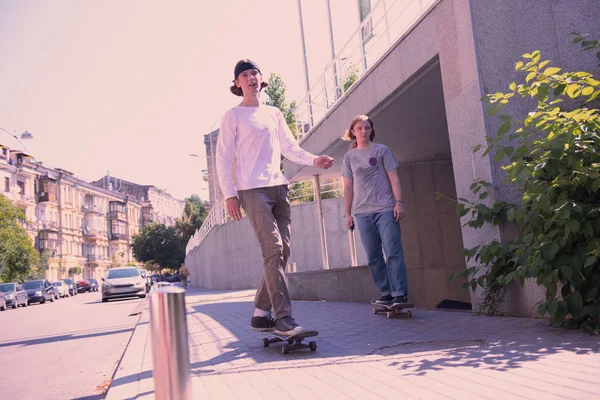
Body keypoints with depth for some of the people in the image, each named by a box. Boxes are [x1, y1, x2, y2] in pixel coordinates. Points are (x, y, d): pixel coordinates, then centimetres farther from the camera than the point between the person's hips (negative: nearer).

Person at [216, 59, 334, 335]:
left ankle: (261, 313, 12)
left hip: (278, 188, 6)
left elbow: (290, 148, 20)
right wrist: (229, 194, -9)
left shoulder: (274, 114, 21)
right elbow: (223, 158, 0)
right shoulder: (233, 116, 5)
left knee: (281, 251, 3)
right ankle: (282, 316, -14)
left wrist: (314, 160, 1)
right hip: (252, 190, -6)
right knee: (273, 249, -16)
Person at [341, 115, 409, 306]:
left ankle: (400, 293, -7)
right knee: (374, 257, 4)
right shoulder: (349, 156, 13)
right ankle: (385, 293, 12)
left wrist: (399, 202, -8)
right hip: (363, 213, 3)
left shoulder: (381, 150, 7)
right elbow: (348, 187, 13)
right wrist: (347, 214, 8)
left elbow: (394, 177, 3)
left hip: (386, 209, -3)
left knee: (393, 252, -9)